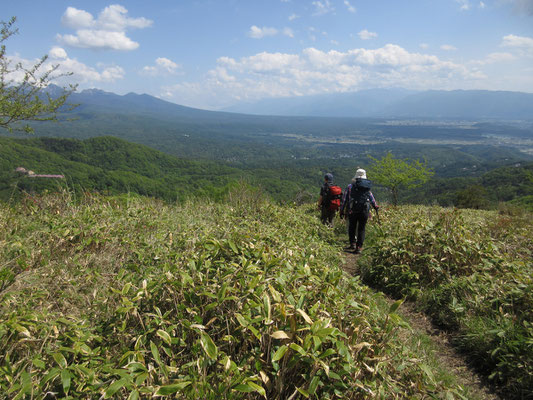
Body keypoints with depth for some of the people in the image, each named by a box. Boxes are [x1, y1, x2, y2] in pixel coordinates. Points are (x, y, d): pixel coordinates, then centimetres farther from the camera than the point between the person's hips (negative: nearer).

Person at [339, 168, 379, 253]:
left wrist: (342, 210, 7)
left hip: (353, 211, -1)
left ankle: (352, 244, 8)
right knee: (361, 229, 8)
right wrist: (375, 206, 38)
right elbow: (372, 199, 21)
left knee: (352, 228, 15)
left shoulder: (350, 186, 2)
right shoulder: (367, 187, 8)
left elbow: (345, 199, 2)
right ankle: (359, 247, 4)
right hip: (364, 211, 1)